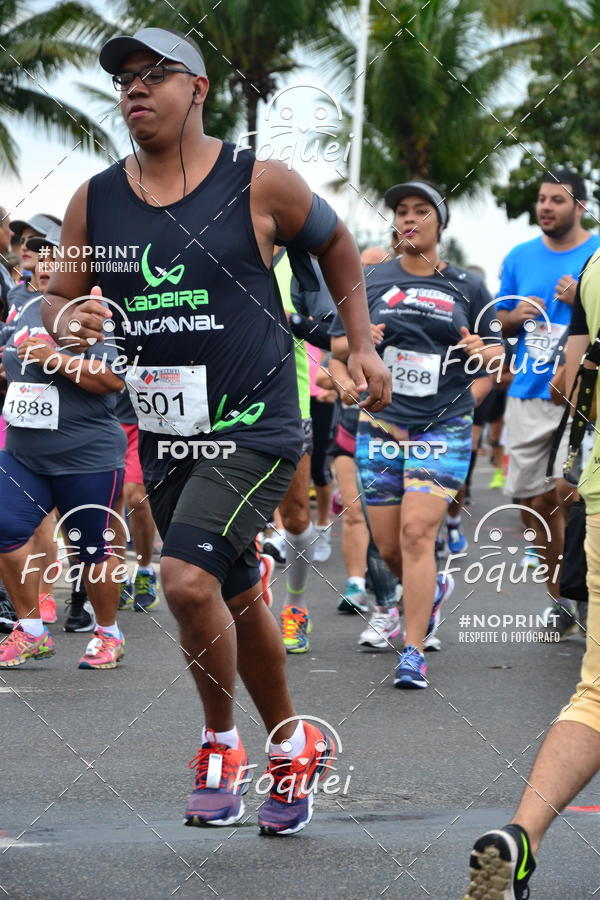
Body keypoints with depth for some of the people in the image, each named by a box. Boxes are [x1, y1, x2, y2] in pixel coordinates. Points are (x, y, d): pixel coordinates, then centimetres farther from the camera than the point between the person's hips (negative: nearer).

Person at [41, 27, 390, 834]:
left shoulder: (258, 184, -7)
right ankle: (295, 748, 37)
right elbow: (58, 300, 10)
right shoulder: (95, 202, 2)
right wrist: (68, 322, -14)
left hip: (255, 427, -5)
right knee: (236, 599, 17)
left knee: (188, 579, -22)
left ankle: (221, 746, 0)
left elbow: (332, 241, 11)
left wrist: (362, 343, 8)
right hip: (165, 436, 5)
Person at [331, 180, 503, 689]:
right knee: (388, 546, 6)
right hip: (381, 424, 3)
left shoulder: (467, 287, 4)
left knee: (417, 532, -16)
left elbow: (495, 353, 11)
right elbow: (338, 346, 11)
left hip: (443, 427, -3)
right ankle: (433, 589, 40)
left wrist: (482, 352, -13)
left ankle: (414, 652, -12)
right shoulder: (372, 283, 7)